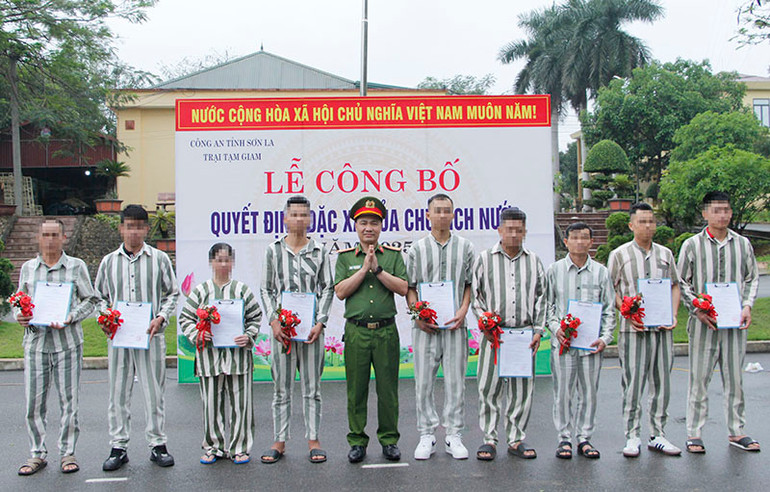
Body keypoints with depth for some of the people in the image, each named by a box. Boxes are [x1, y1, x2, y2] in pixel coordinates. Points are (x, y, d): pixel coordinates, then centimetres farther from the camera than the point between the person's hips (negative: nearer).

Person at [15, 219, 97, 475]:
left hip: (67, 342, -2)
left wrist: (70, 318, -12)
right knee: (33, 402, 3)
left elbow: (89, 300, 3)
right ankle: (37, 453, 17)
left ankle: (68, 452, 14)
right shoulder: (28, 268, 12)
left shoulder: (76, 266, 4)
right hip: (36, 342, 2)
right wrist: (20, 316, -5)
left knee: (69, 400, 2)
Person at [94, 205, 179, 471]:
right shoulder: (109, 261, 10)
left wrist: (161, 317, -8)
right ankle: (118, 447, 15)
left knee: (154, 389, 2)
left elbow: (172, 293, 7)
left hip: (150, 335, -2)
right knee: (118, 391, 5)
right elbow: (99, 296, 16)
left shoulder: (159, 259, 4)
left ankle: (158, 444, 13)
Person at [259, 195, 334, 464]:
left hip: (312, 327, 0)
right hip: (282, 328, 0)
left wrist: (320, 322, -6)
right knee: (281, 388, 6)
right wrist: (274, 322, -6)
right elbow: (266, 290, 6)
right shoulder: (273, 250, 5)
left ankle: (313, 440, 14)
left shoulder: (319, 250, 5)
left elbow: (328, 288, 5)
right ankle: (280, 441, 14)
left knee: (312, 387, 5)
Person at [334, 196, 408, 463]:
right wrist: (364, 268, -10)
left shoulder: (393, 255, 8)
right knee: (356, 389, 5)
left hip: (386, 331, 0)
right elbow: (340, 291, -4)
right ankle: (357, 441, 17)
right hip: (356, 331, 0)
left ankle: (389, 439, 18)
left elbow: (403, 288, -3)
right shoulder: (345, 257, 8)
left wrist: (378, 269, -11)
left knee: (387, 388, 5)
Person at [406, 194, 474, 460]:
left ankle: (453, 435, 14)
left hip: (454, 325, 0)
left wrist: (463, 312, -7)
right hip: (425, 326, 0)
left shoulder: (465, 247, 8)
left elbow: (470, 284, 8)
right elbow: (409, 287, 7)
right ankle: (427, 435, 14)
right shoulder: (417, 249, 7)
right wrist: (417, 315, -7)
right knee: (423, 382, 3)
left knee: (455, 381, 3)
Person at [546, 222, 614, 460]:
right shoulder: (554, 270, 5)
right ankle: (565, 437, 13)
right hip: (563, 342, -1)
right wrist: (555, 327, -7)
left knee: (589, 391, 5)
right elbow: (547, 304, 8)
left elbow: (609, 308, 8)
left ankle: (584, 437, 17)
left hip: (591, 343, 1)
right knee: (563, 391, 1)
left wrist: (605, 337, -3)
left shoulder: (601, 272, 7)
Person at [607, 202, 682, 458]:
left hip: (662, 328, 4)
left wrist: (673, 315, 2)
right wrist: (628, 314, -12)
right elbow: (611, 291, 2)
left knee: (662, 383, 8)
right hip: (633, 329, -4)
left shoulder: (665, 254, 12)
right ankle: (632, 437, 7)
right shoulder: (619, 255, 2)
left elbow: (674, 286, 17)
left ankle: (657, 435, 19)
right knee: (632, 384, -2)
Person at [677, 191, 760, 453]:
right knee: (699, 378, 0)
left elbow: (752, 278, 14)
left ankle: (736, 431, 21)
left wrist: (747, 306, -1)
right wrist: (697, 309, -10)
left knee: (735, 377, 9)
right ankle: (694, 434, 8)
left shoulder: (742, 244, 9)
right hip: (703, 322, -3)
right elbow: (682, 282, 2)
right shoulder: (692, 245, 0)